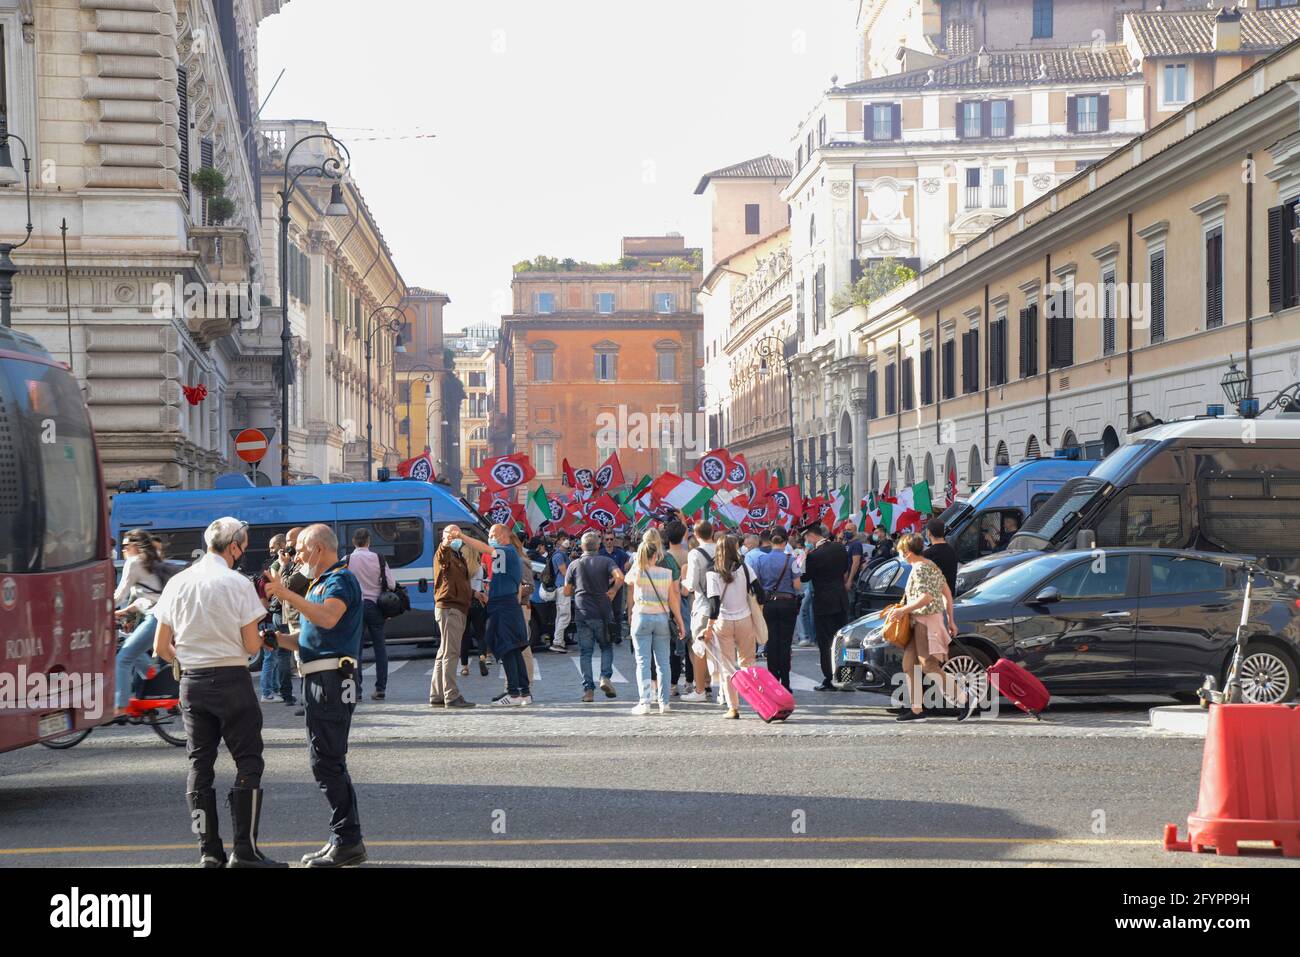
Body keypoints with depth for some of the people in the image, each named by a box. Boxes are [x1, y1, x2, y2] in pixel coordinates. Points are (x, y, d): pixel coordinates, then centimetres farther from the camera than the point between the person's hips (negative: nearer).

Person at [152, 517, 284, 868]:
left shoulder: (177, 583, 5)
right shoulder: (238, 583, -9)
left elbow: (161, 648, 6)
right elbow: (251, 645, -9)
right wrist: (261, 636, 13)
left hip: (191, 682, 5)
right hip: (231, 681, -5)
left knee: (200, 765, 9)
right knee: (248, 762, 1)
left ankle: (209, 852, 10)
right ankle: (244, 849, -4)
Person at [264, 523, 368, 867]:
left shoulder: (341, 579, -10)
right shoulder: (321, 583, 22)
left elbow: (328, 618, -30)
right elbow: (310, 637, 25)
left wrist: (286, 594, -31)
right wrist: (278, 638, 10)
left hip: (333, 679, -11)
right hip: (319, 680, 11)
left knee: (325, 761, -11)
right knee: (328, 761, 14)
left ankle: (347, 841, -9)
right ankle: (346, 841, 20)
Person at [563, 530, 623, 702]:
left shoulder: (574, 564, 6)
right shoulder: (606, 561, 1)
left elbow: (566, 592, 7)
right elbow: (620, 577, -18)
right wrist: (612, 590, 0)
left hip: (582, 613, 1)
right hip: (603, 613, -1)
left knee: (585, 651, 4)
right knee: (607, 647, 14)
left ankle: (588, 689, -2)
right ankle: (605, 677, -7)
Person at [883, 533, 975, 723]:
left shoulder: (919, 570, -15)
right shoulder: (931, 566, 16)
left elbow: (926, 598, -26)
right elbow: (947, 594, 18)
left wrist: (902, 610, -22)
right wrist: (950, 620, 22)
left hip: (926, 620, -10)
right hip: (918, 622, 10)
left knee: (929, 666, -12)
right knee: (909, 665, 10)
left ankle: (966, 699, -12)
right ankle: (916, 709, 10)